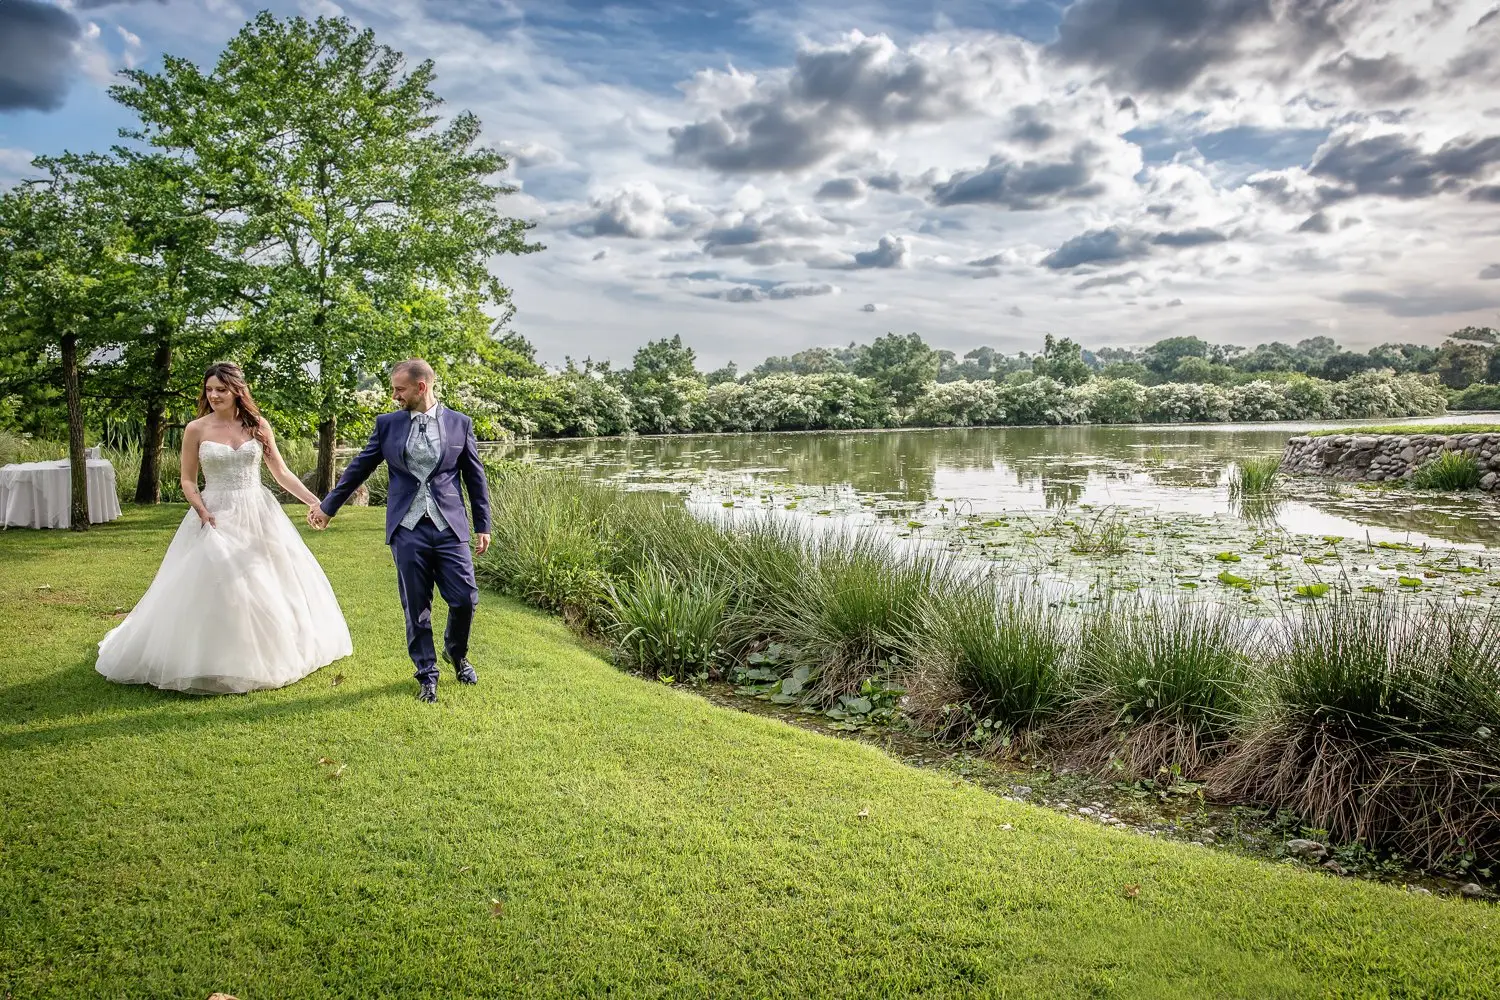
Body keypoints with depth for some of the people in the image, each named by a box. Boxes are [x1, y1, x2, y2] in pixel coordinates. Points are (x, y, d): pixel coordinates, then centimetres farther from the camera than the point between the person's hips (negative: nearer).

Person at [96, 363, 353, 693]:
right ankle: (215, 663, 11)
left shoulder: (258, 425, 2)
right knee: (212, 589, -5)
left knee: (272, 586, 9)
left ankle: (271, 654, 29)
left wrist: (315, 501, -3)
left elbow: (281, 473, 6)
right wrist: (202, 511, -14)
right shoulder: (196, 429, -2)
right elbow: (188, 481, 3)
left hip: (259, 515, 2)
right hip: (217, 517, -2)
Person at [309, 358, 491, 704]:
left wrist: (483, 526, 5)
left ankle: (456, 652, 29)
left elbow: (475, 477, 7)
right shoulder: (387, 424, 5)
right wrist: (327, 506, 17)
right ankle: (427, 674, 21)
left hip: (450, 529, 0)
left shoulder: (459, 423, 3)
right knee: (416, 607, 5)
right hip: (407, 531, 1)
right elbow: (359, 467, 14)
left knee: (465, 599, -1)